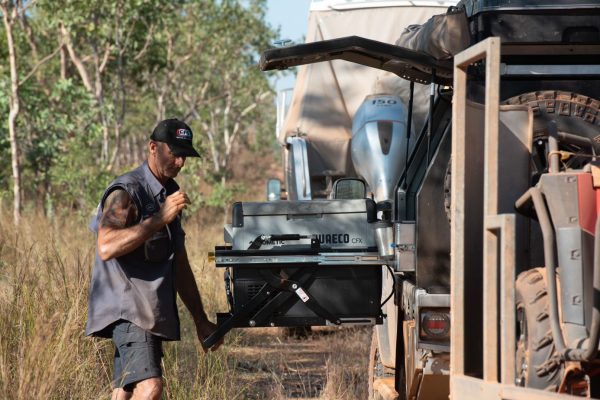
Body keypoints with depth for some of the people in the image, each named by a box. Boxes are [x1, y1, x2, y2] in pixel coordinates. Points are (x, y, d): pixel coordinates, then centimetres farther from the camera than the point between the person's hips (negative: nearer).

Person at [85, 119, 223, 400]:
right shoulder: (126, 192, -9)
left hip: (153, 314, 9)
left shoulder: (170, 194, 20)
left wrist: (200, 321, 24)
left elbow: (180, 266, 26)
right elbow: (107, 247, -26)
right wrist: (161, 218, -25)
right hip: (127, 311, -9)